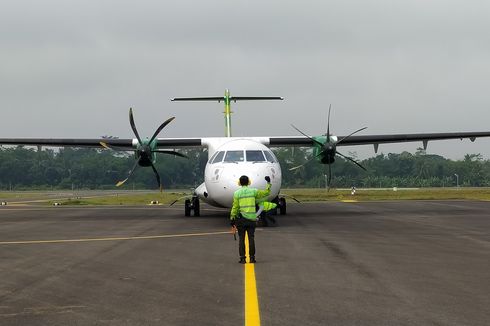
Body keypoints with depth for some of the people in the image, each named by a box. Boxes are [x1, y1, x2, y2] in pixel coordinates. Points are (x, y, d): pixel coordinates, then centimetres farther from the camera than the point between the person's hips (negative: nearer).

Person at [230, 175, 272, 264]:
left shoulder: (237, 193, -3)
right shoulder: (253, 191, 1)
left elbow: (235, 207, -4)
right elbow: (266, 193, 10)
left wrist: (232, 218, 2)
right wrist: (268, 183, 22)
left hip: (241, 219, -1)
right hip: (252, 219, 1)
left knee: (241, 239, 3)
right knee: (251, 238, 5)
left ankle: (242, 258, 0)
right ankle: (252, 258, 4)